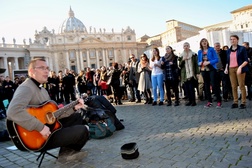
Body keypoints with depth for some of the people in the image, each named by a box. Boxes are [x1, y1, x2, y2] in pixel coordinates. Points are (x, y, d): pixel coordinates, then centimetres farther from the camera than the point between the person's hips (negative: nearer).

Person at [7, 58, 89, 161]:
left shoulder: (42, 90, 15)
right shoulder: (26, 88, -19)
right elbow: (13, 112, -38)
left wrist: (73, 107, 6)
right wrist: (40, 127, -34)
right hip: (38, 137, -11)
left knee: (77, 116, 21)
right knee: (82, 131, -20)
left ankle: (67, 150, 11)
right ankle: (67, 151, 13)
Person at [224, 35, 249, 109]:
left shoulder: (242, 48, 1)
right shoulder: (229, 50, 15)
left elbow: (246, 60, -3)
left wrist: (240, 67, -16)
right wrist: (226, 68, 4)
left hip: (239, 69, -4)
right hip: (231, 69, 4)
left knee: (241, 86, -4)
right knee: (233, 87, 5)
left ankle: (243, 103, 2)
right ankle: (235, 102, 10)